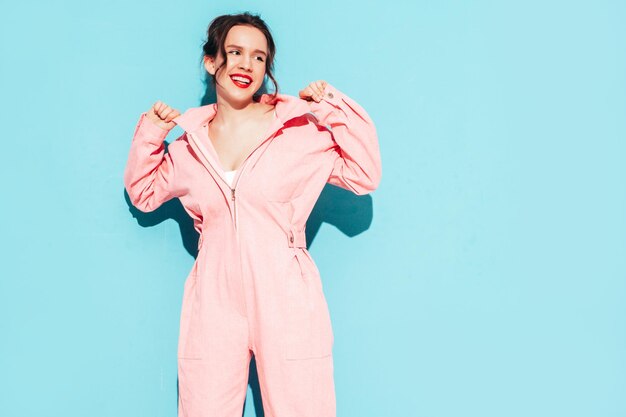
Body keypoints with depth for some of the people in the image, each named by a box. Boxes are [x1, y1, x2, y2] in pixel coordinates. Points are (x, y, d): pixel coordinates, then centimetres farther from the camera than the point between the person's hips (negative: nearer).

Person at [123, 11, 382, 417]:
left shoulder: (302, 128, 0)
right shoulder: (189, 141, 9)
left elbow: (365, 176, 1)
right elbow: (145, 193, 23)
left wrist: (334, 108, -3)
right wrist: (149, 135, 11)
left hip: (286, 302, -2)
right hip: (214, 303, 2)